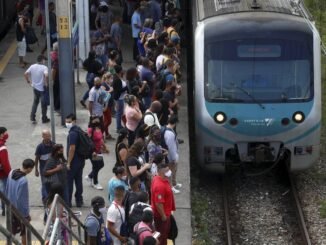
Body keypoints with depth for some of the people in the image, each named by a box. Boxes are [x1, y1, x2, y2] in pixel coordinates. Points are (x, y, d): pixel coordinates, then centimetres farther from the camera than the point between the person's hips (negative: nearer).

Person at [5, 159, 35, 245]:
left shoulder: (12, 173, -6)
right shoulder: (23, 181, -30)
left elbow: (7, 189, 8)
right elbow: (21, 199, -25)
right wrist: (26, 214, -14)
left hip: (11, 208, 7)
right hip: (20, 210, -7)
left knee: (12, 229, 19)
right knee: (25, 231, 11)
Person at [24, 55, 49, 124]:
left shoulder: (32, 66, -2)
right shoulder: (44, 67, -18)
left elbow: (25, 74, -2)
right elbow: (46, 75, -35)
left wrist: (28, 81, 11)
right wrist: (46, 83, -20)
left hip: (35, 87, 5)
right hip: (42, 88, -5)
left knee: (35, 102, 21)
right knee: (44, 103, 10)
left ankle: (32, 117, 16)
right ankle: (44, 119, 20)